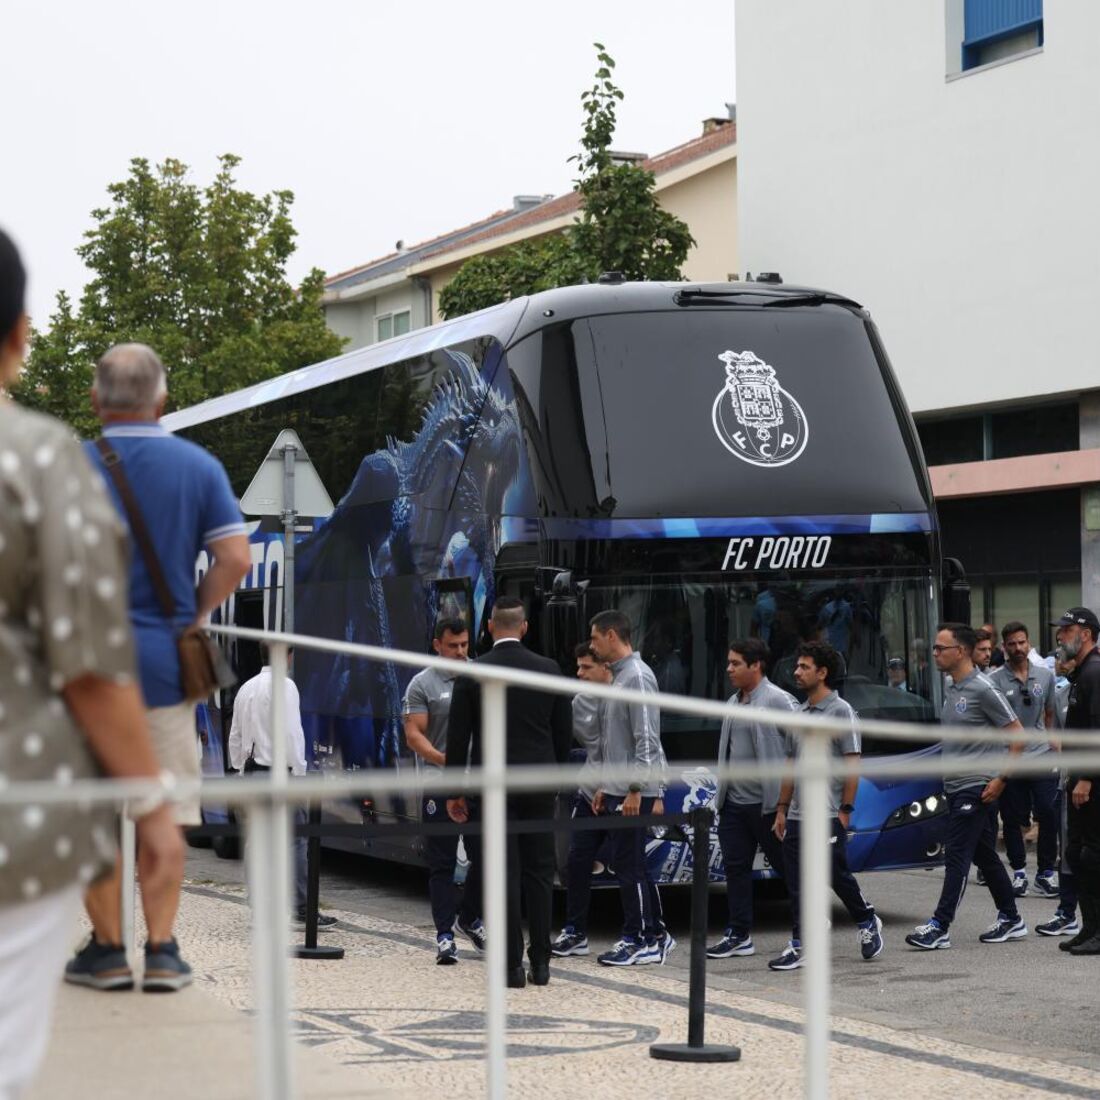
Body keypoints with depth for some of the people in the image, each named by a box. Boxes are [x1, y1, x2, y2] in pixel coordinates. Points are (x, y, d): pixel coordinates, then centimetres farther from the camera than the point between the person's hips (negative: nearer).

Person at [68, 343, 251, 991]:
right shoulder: (200, 467, 1)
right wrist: (193, 616, 7)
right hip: (166, 661, 2)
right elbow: (236, 560, -6)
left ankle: (107, 946, 8)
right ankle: (162, 949, 6)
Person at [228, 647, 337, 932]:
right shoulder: (283, 686, -10)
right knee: (297, 840, -7)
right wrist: (300, 773, -12)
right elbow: (292, 733, -16)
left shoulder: (246, 688, 15)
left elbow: (235, 737, 19)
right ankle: (303, 908, -10)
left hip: (252, 772, 8)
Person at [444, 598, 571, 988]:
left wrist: (454, 791, 5)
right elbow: (564, 733, 6)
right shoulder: (550, 671, 1)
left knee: (505, 876, 0)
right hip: (539, 785, 2)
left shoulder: (471, 674, -5)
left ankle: (512, 965, -1)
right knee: (539, 873, 9)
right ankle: (540, 962, 9)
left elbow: (458, 737, -2)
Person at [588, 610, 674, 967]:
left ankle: (639, 940, -1)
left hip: (633, 790, -10)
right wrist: (605, 786, 20)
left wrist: (634, 790, -22)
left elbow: (646, 740, -20)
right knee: (632, 865, 12)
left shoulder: (637, 676, -14)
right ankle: (656, 934, 17)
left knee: (628, 864, -6)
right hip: (618, 788, 10)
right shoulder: (618, 676, 16)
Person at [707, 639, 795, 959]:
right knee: (736, 867, 7)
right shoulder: (734, 702, 15)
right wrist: (722, 793, 17)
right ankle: (739, 935, 11)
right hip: (734, 802, 8)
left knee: (786, 866, 4)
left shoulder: (778, 701, -12)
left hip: (768, 803, -8)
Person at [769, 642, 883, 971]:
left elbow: (852, 763, -11)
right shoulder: (799, 714, 14)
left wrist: (845, 809, -15)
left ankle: (867, 922, 22)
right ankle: (800, 944, 5)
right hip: (797, 816, 7)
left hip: (827, 815, -7)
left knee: (837, 876, 0)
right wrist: (782, 809, 15)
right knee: (797, 883, 3)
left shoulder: (840, 711, -8)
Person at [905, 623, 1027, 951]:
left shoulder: (982, 690, -14)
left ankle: (939, 927, -11)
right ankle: (1011, 919, 23)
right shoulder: (949, 687, 12)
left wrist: (1001, 779, -16)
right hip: (955, 786, 9)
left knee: (957, 856, -10)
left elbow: (1016, 733, -13)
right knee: (985, 855, 14)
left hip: (976, 787, -9)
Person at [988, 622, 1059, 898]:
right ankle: (1019, 872, 18)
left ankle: (1045, 873, 9)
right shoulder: (995, 680, -4)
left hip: (1043, 759, 2)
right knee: (1012, 820, 5)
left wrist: (1053, 745, 10)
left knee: (1050, 817, -3)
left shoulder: (1045, 676, 7)